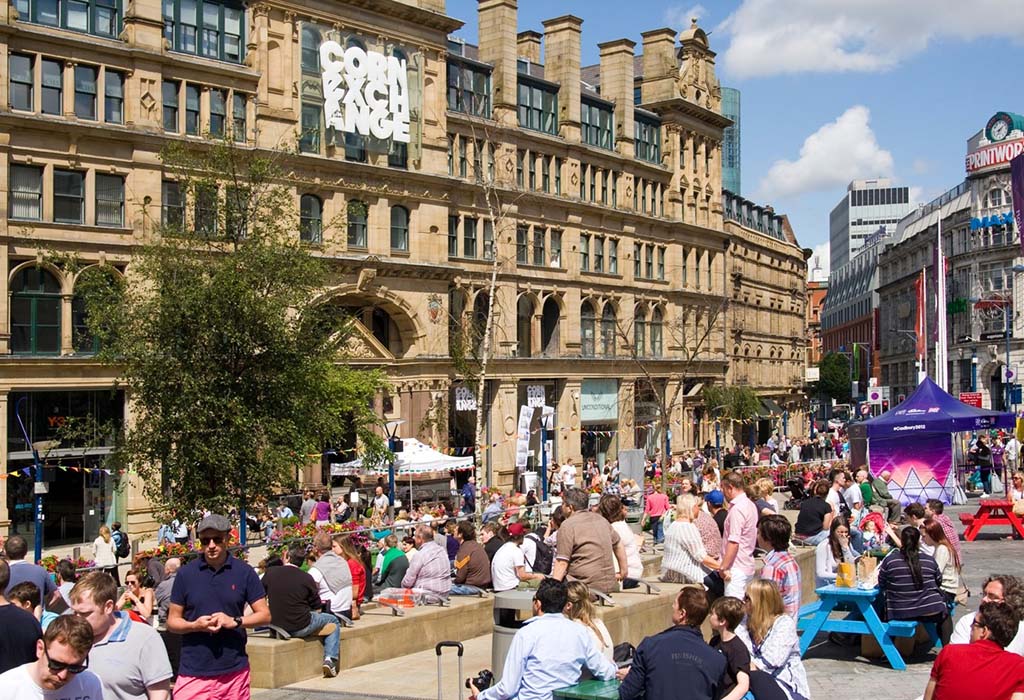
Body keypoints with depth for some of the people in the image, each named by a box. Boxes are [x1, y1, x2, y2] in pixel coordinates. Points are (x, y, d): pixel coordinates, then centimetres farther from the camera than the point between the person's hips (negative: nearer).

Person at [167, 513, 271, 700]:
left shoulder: (244, 572, 1)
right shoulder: (185, 573, 2)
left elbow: (265, 615, 3)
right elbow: (172, 621, 6)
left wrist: (235, 621, -14)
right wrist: (195, 625, -14)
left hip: (234, 671, 1)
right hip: (193, 673, 0)